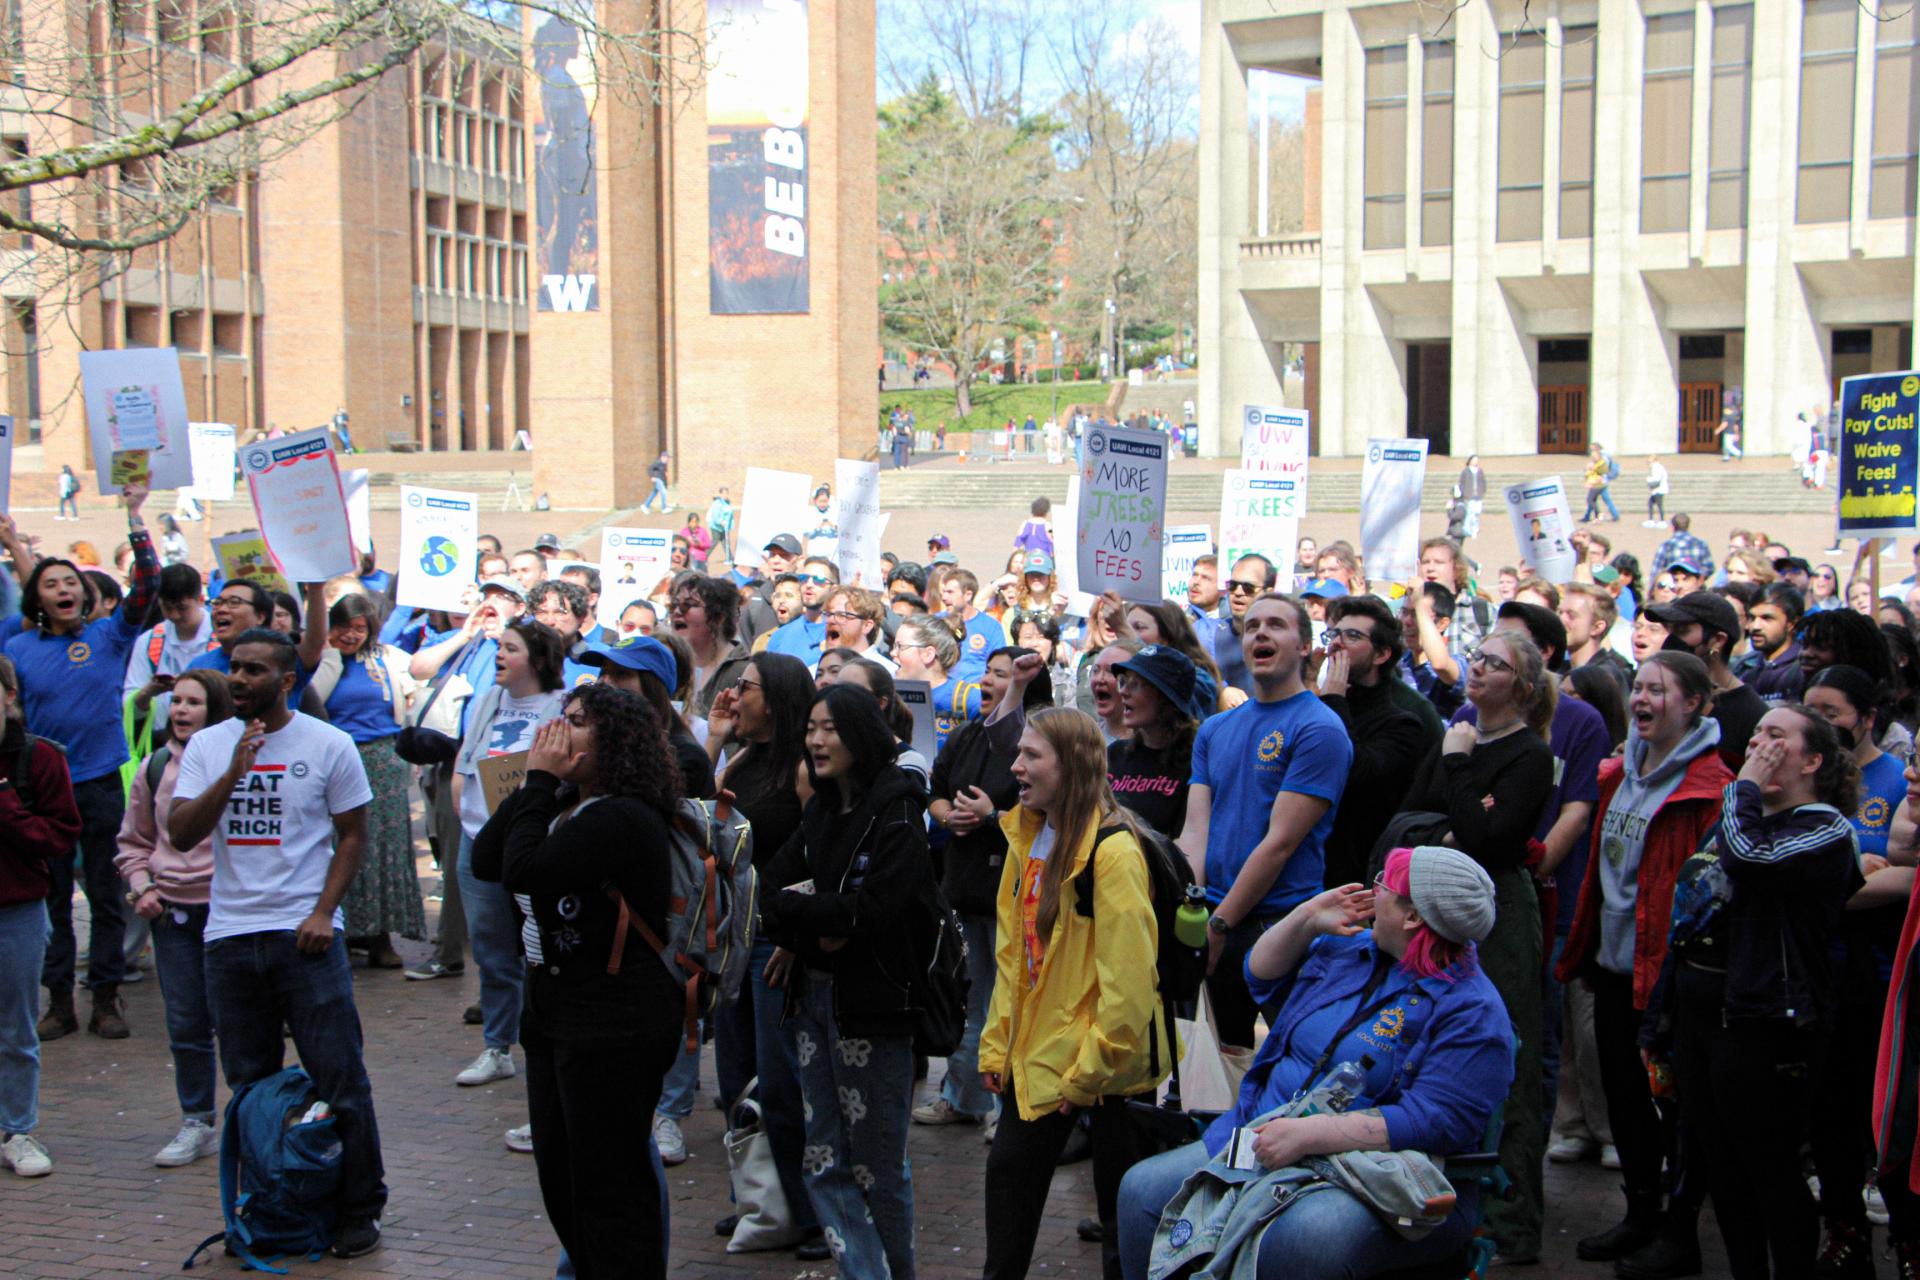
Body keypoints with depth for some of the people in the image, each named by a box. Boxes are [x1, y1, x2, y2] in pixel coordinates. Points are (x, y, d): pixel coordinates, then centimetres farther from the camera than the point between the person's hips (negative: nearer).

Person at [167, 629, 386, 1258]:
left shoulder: (328, 745, -1)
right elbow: (180, 835, -3)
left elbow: (353, 835, 2)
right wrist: (233, 774, -16)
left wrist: (323, 912, -9)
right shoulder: (207, 746, 6)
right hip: (229, 935, 3)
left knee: (339, 1081, -2)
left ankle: (359, 1210, 11)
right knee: (250, 1087, 12)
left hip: (305, 935, -3)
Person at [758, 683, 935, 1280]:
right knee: (823, 1162, 8)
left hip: (872, 1004, -7)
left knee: (878, 1164, 4)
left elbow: (875, 911, -21)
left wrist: (793, 911, -9)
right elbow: (773, 886, 7)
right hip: (814, 995, 7)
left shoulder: (896, 812, -12)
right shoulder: (821, 811, 11)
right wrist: (814, 931, -13)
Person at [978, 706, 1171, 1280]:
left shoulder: (1112, 850, -20)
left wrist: (1091, 1069, -17)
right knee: (1009, 1170, 16)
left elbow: (1126, 975, -21)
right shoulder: (1026, 838, 6)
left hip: (1104, 1065, -8)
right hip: (1037, 1054, 8)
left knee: (1120, 1198, 5)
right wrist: (996, 1045, 7)